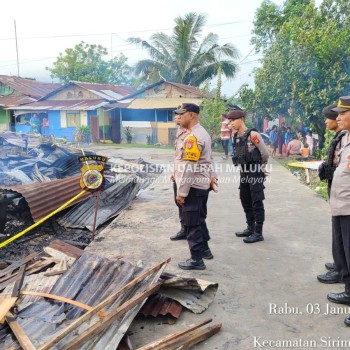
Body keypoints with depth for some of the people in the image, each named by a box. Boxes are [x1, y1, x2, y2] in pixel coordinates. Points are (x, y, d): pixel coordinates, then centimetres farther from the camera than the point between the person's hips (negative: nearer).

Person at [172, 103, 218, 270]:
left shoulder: (193, 136, -20)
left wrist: (181, 191, -21)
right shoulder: (202, 133, 14)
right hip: (202, 185, 10)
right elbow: (209, 160, 19)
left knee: (191, 223, -2)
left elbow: (189, 167, -24)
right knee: (199, 219, 21)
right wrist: (211, 178, 21)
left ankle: (196, 259, 6)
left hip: (193, 187, -10)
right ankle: (204, 249, 33)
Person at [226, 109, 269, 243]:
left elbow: (265, 152, -10)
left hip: (255, 172, -8)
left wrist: (261, 166, 6)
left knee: (257, 202, -3)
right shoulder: (235, 136, 8)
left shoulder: (252, 134, -16)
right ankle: (250, 228, 28)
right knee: (245, 200, 15)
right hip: (243, 171, 8)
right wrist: (244, 167, 15)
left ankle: (258, 233, 3)